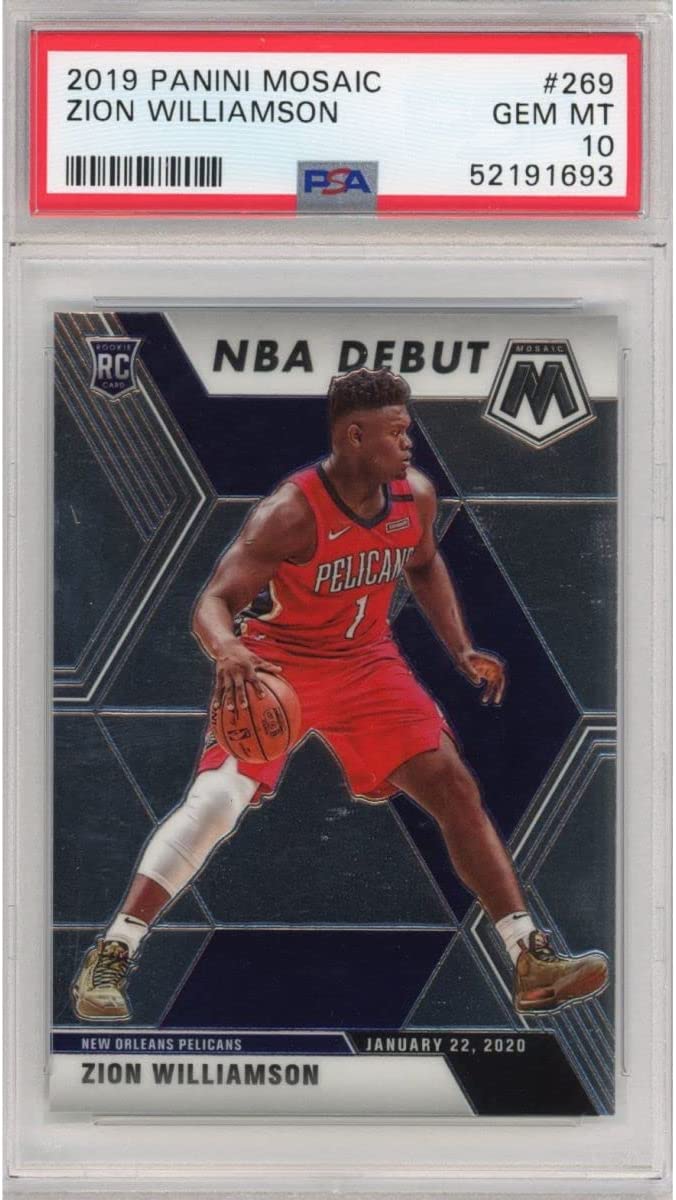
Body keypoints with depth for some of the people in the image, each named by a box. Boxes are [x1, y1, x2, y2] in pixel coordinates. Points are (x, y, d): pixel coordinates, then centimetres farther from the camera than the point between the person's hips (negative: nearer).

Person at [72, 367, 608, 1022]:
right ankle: (108, 961, -12)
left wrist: (461, 650, 7)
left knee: (456, 790, -2)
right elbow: (210, 604, -29)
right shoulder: (292, 511, -25)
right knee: (216, 799, -21)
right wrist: (228, 650, -52)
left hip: (367, 662, 5)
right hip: (277, 665, -5)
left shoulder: (416, 496, -7)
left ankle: (532, 963, 5)